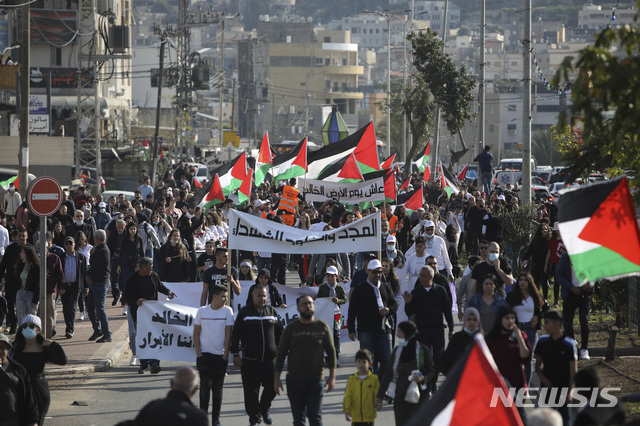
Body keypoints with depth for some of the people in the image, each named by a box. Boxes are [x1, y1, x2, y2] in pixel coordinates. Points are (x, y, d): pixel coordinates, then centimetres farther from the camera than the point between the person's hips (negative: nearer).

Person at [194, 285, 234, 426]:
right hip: (204, 355, 0)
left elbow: (228, 334, 0)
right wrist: (198, 353, -3)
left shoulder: (227, 311, -1)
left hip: (220, 356, 0)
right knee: (205, 385, -5)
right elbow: (196, 333, 5)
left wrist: (225, 355, -4)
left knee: (218, 388, 5)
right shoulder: (202, 311, 1)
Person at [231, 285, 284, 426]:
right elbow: (235, 334, 0)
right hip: (250, 360, -2)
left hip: (270, 359, 2)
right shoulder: (245, 312, 1)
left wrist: (279, 350, 13)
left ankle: (264, 409, 27)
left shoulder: (272, 311, 10)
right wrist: (235, 354, -5)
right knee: (251, 391, 0)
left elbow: (280, 332, 18)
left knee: (272, 387, 0)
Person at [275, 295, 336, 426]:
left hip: (315, 380, -2)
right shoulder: (291, 328, 7)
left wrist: (332, 376, 0)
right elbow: (281, 354, 9)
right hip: (294, 380, 2)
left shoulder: (322, 327, 3)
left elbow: (331, 352, 6)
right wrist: (276, 378, 4)